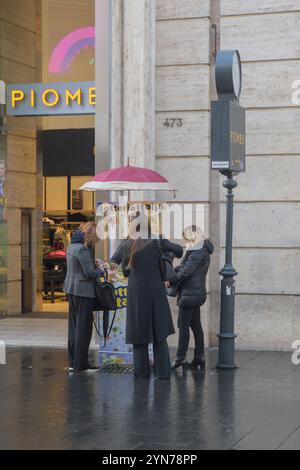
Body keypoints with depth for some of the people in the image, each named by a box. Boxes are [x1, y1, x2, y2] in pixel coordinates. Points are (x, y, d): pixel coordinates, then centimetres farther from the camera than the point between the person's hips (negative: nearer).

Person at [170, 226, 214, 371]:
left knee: (183, 325, -6)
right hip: (197, 293, 10)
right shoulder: (202, 250, 15)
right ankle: (199, 356, 16)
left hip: (190, 293, -10)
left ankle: (181, 357, -4)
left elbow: (186, 271, -20)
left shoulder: (198, 251, -16)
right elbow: (183, 266, 15)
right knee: (196, 325, 12)